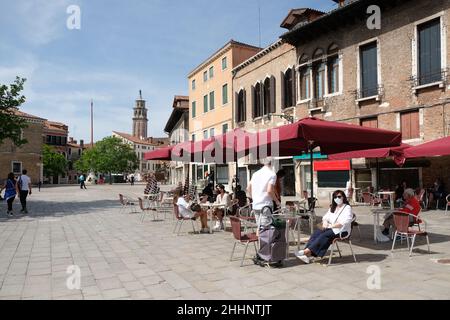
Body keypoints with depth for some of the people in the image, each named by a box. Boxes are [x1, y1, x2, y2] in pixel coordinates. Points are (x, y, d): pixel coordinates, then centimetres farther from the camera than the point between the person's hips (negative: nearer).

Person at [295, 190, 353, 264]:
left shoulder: (347, 208, -2)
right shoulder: (332, 208, 21)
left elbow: (344, 222, -15)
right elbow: (326, 217, 19)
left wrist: (331, 226, -19)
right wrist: (325, 224, -4)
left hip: (341, 230, -6)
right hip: (330, 228, 6)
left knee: (324, 235, -32)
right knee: (317, 232, -22)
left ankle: (307, 250, -37)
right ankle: (308, 255, -35)